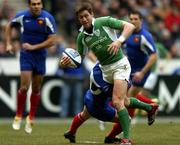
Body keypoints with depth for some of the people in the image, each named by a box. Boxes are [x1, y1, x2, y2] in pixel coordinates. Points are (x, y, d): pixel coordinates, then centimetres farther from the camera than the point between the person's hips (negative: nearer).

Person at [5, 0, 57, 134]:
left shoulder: (48, 18, -13)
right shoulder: (22, 16, -7)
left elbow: (52, 40, -15)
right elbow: (9, 26, 14)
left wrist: (34, 47, -17)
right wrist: (8, 43, 7)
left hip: (40, 56, 0)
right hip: (26, 56, 0)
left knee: (36, 89, 8)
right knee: (25, 87, -11)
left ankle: (31, 118, 23)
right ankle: (18, 116, 6)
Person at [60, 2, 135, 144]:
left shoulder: (104, 22, -12)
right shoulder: (82, 37, 3)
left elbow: (130, 26, -14)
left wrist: (119, 41, -30)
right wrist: (67, 62, -11)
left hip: (119, 64, -7)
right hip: (105, 69, 7)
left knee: (117, 102, -20)